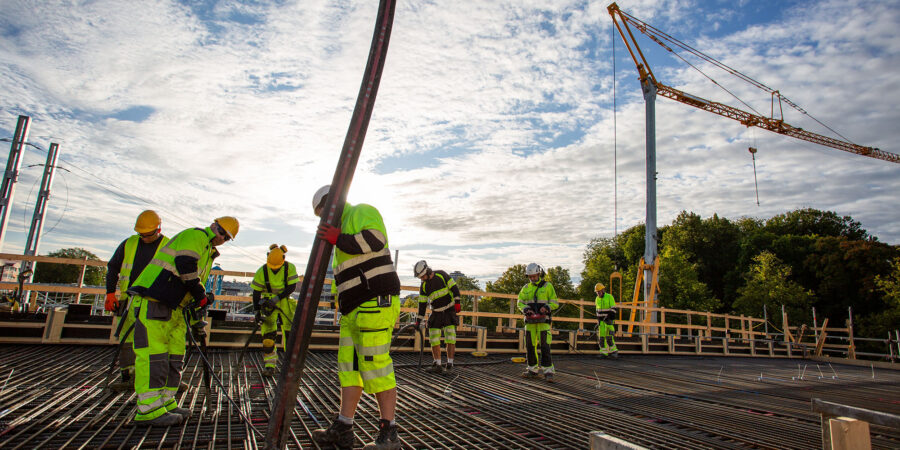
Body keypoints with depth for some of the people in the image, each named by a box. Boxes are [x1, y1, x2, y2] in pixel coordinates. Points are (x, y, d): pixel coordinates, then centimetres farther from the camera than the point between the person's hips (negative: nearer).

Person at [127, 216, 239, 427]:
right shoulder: (195, 236, -6)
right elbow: (184, 265, -22)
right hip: (152, 302, -10)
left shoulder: (208, 252, 24)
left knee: (174, 355, 10)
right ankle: (149, 408, -7)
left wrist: (195, 311, 12)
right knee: (154, 353, -10)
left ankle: (165, 402, 18)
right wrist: (201, 295, -14)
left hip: (174, 307, 10)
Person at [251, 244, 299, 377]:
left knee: (290, 333, -5)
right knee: (267, 335, -8)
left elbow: (292, 287, -13)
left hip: (285, 302, 0)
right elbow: (256, 292, -7)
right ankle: (270, 365, 0)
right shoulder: (261, 271, -13)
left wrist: (277, 299, -22)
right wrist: (257, 311, -9)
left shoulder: (290, 268, -14)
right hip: (268, 304, 0)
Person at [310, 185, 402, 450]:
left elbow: (375, 239, -21)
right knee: (349, 365, 8)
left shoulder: (362, 212, 1)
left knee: (375, 364, -11)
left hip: (375, 302, -10)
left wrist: (338, 240, -16)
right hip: (354, 309, 11)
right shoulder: (344, 228, 30)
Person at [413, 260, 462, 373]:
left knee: (450, 338, -8)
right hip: (436, 313, 4)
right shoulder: (423, 286, -1)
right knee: (434, 338, -4)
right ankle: (437, 365, 0)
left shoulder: (441, 275, -10)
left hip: (450, 310, -3)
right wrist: (418, 320, -1)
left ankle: (450, 363, 1)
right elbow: (422, 303, 1)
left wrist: (457, 302, -15)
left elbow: (454, 287, -8)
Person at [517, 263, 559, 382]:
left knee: (545, 346, -11)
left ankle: (548, 371, -7)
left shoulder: (547, 286, 2)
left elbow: (555, 303, 2)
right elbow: (520, 303, 10)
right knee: (530, 345, 6)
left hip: (543, 320, -4)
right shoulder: (525, 288, 13)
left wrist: (546, 307, -18)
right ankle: (533, 370, 16)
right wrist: (526, 309, -11)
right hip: (530, 320, 4)